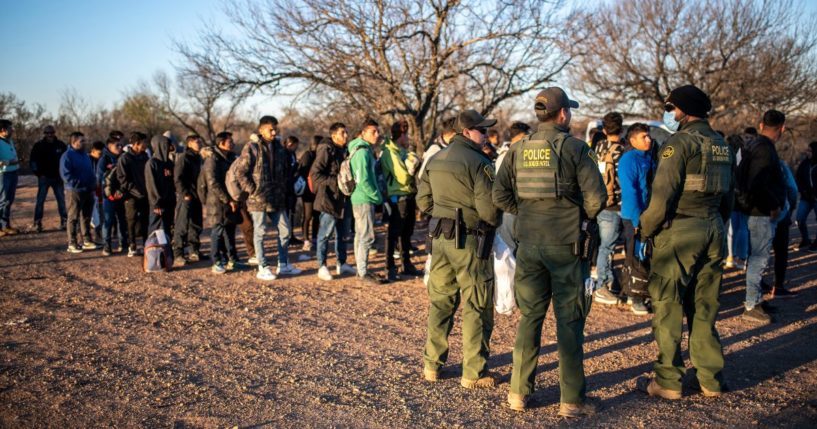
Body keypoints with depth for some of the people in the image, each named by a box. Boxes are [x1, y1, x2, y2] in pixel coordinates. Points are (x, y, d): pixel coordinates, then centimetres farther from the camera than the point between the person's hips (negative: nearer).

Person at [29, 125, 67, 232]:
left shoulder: (61, 145, 4)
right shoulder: (39, 146, -1)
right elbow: (32, 161, 4)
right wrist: (37, 172, -7)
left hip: (58, 178, 2)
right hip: (44, 177, -2)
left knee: (61, 200, 4)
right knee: (40, 201, -3)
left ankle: (64, 221, 11)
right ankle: (37, 223, 1)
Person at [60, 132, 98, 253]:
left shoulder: (85, 155, 15)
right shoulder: (67, 156, -10)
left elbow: (91, 171, 23)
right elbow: (66, 175, -17)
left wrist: (93, 183, 8)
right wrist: (79, 184, -20)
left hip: (88, 191, 7)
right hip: (74, 191, -7)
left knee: (86, 217, 13)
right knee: (73, 218, -1)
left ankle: (86, 240, 22)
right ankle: (72, 243, 3)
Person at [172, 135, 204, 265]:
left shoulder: (198, 158, 16)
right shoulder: (183, 158, -8)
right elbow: (178, 178, -14)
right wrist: (185, 194, -18)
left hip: (196, 197, 8)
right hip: (186, 197, -8)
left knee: (196, 225, 13)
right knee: (182, 226, -10)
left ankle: (195, 251, 23)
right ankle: (178, 255, -9)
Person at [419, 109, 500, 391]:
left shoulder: (435, 160, 10)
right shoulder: (478, 162, -14)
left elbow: (423, 201, 14)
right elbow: (489, 209, -18)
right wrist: (493, 223, 3)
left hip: (440, 238, 7)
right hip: (469, 241, -7)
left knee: (440, 301, 16)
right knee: (475, 308, 2)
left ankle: (432, 364, 23)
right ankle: (474, 373, 8)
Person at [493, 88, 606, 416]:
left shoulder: (518, 150, 4)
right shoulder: (575, 148, -7)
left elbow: (500, 195, 2)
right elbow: (596, 196, -12)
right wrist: (584, 219, 7)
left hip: (529, 244, 4)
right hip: (566, 245, -4)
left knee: (529, 316, 14)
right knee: (569, 321, 4)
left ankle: (519, 393, 18)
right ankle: (572, 400, 11)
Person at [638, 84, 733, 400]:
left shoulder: (680, 142, -11)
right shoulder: (722, 146, 14)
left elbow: (663, 194, -17)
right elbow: (728, 196, 18)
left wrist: (644, 230, -7)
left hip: (678, 232, -8)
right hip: (713, 231, 8)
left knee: (668, 306, 1)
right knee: (705, 308, 14)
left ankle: (668, 382, 7)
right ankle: (711, 380, 20)